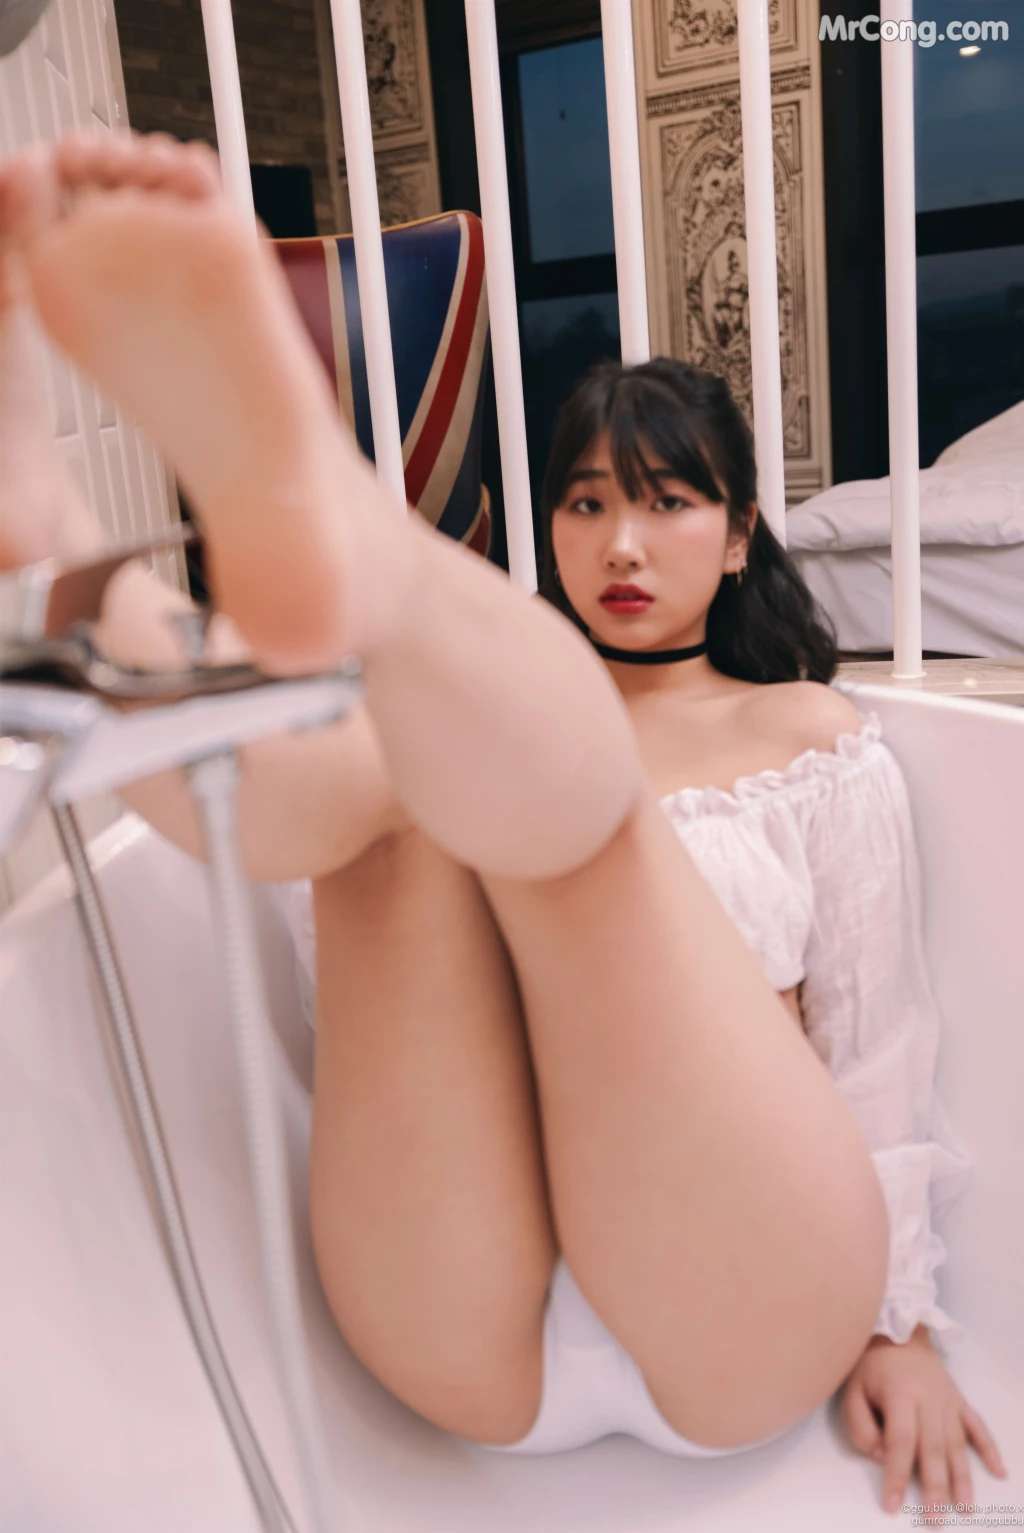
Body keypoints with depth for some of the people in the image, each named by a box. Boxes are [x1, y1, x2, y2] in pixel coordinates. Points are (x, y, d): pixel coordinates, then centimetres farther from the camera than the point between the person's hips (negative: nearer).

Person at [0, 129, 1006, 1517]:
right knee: (393, 781, -20)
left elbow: (876, 1039, 12)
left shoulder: (813, 736, 17)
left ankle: (351, 541, -57)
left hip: (737, 1324, -1)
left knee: (568, 794, -27)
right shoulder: (485, 716, 21)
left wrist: (899, 1325, 7)